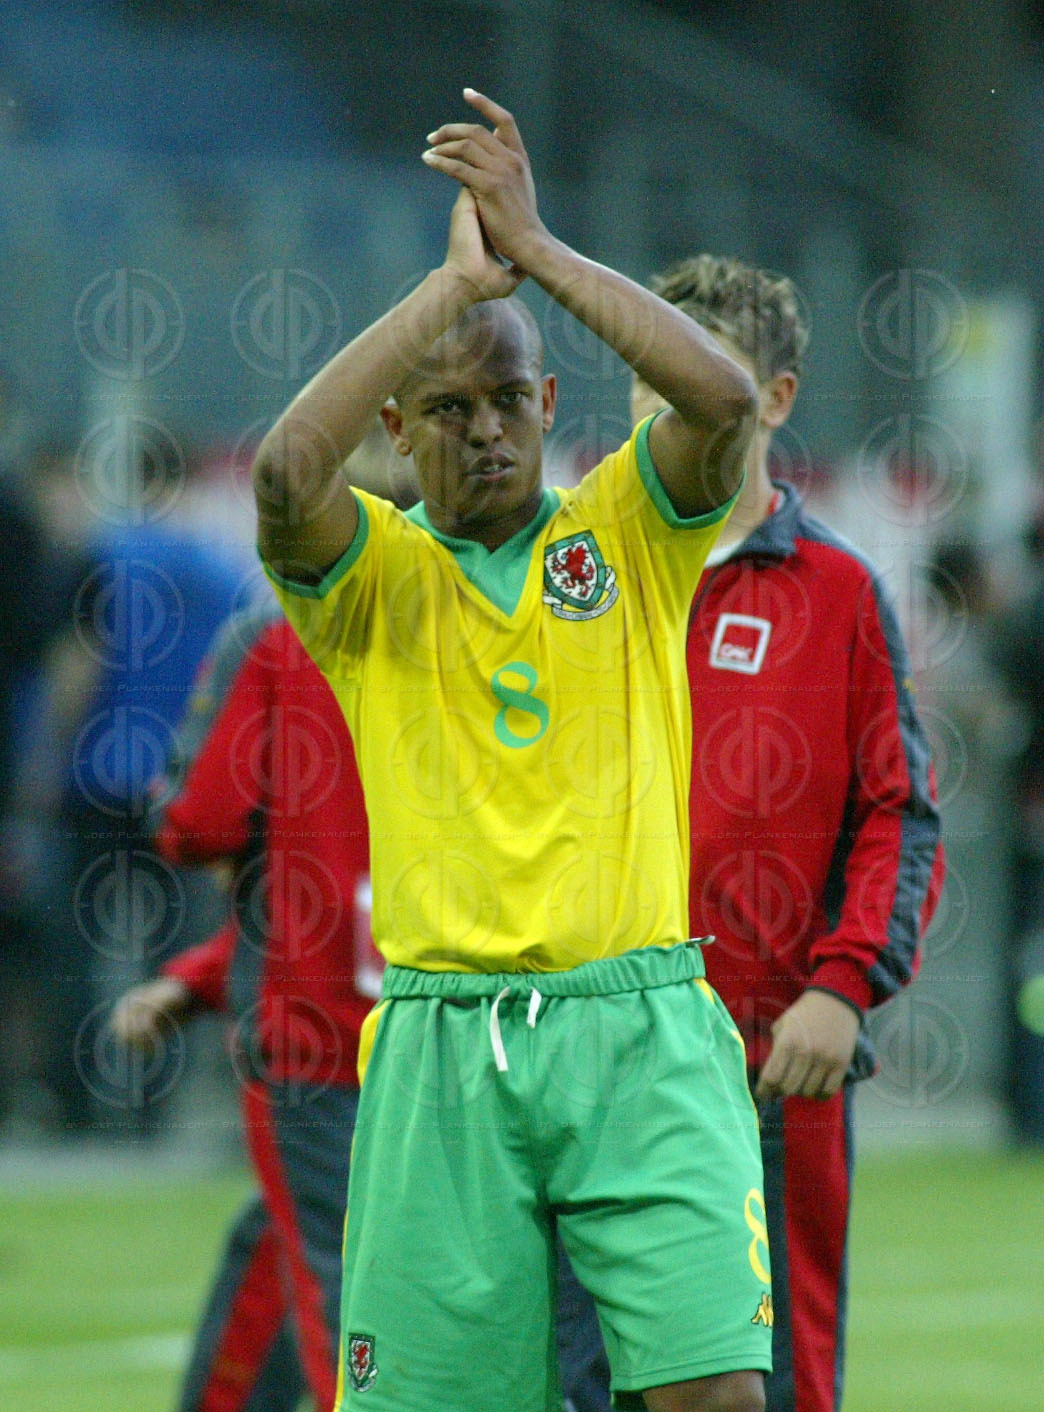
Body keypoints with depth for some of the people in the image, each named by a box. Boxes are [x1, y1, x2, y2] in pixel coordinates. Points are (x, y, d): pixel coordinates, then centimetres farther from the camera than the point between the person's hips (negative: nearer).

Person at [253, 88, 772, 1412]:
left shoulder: (626, 531, 10)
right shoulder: (371, 573, 7)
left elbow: (724, 399, -10)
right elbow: (286, 470, -16)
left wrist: (539, 250, -10)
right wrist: (458, 280, -13)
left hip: (641, 1031, 0)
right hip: (442, 1042, 0)